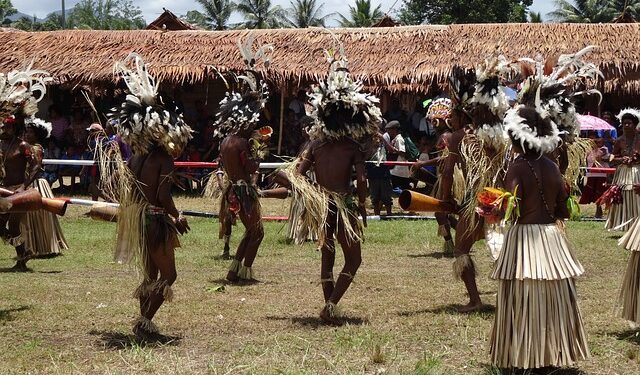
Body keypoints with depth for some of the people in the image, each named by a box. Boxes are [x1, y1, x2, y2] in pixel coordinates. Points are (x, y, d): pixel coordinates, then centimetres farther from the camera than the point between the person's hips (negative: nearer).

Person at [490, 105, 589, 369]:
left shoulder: (518, 167, -12)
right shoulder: (552, 167, 6)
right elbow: (563, 209, 8)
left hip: (525, 238, -6)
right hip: (552, 237, 6)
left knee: (524, 304, 1)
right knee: (553, 301, 12)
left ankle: (523, 358, 4)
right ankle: (553, 352, 19)